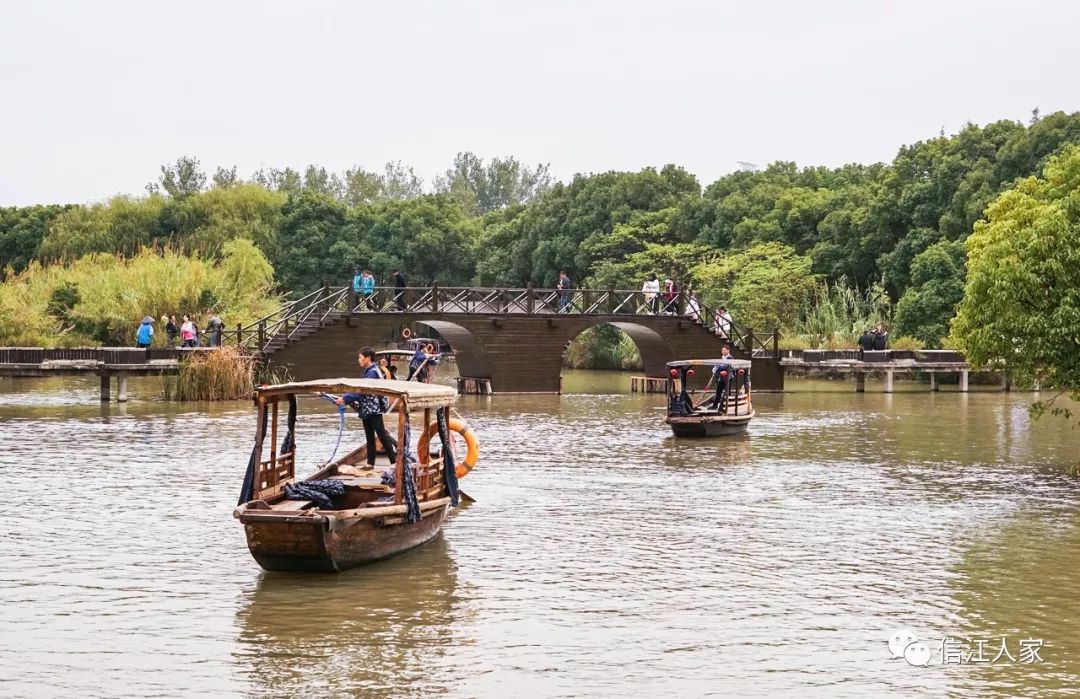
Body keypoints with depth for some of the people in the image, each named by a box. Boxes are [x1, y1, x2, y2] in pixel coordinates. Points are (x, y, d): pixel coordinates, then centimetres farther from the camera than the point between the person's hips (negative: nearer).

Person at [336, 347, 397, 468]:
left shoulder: (372, 372, -16)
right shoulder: (367, 372, 14)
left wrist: (345, 399, -24)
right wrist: (354, 402, 2)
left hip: (374, 409, -10)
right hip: (366, 409, 10)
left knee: (382, 435, -8)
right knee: (369, 436, 13)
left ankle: (394, 460, -5)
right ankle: (370, 462, 18)